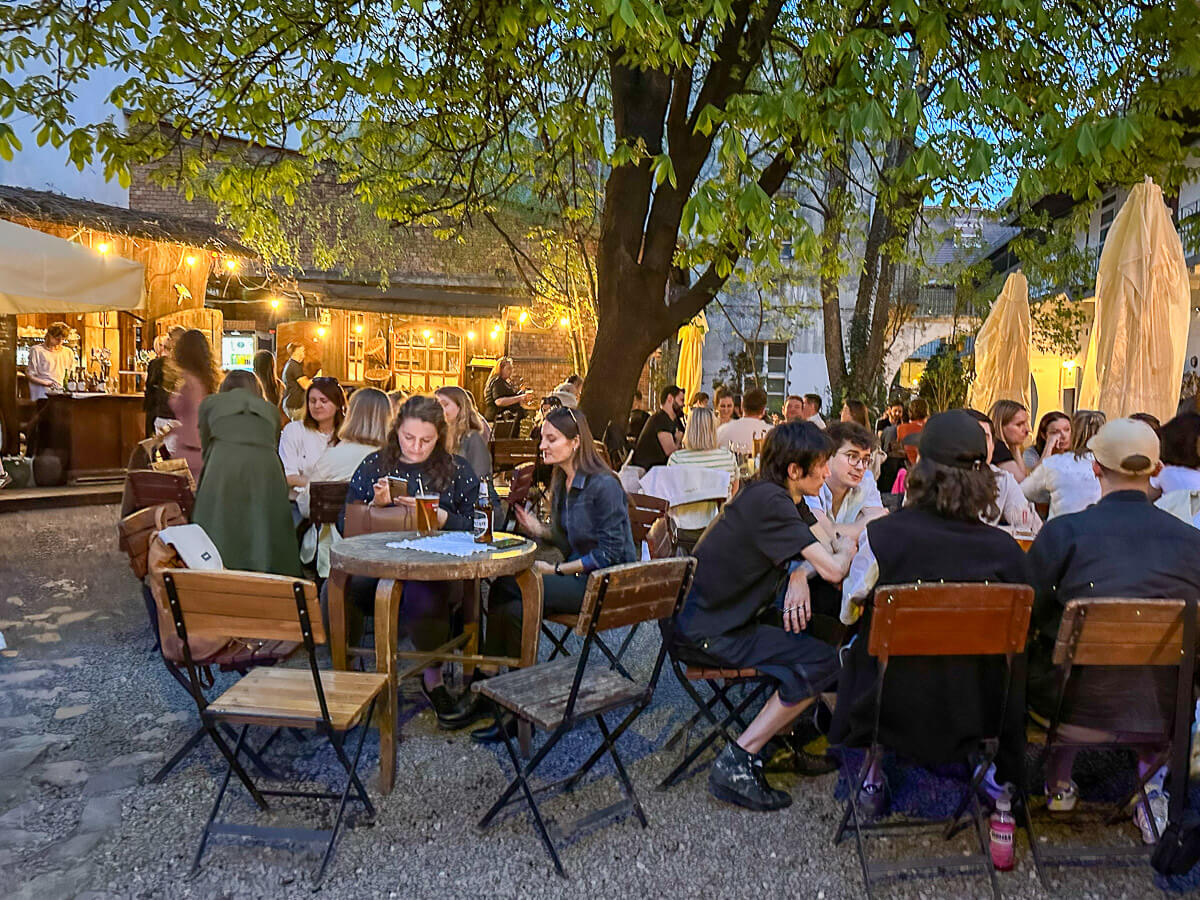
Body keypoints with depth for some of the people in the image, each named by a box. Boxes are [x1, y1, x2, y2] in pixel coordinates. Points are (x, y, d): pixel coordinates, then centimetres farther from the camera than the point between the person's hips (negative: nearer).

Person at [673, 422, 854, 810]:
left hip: (724, 614, 10)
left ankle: (783, 734, 20)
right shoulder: (768, 501, -22)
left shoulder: (782, 497, 9)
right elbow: (832, 569, -24)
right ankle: (735, 765, -10)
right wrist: (846, 549, -1)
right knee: (821, 663, -15)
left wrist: (799, 575, -8)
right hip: (704, 632, -10)